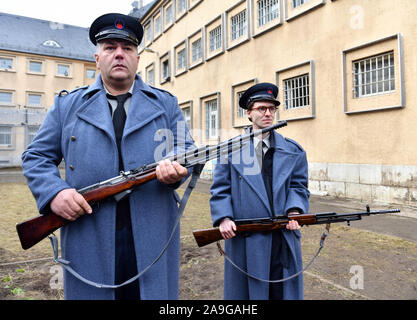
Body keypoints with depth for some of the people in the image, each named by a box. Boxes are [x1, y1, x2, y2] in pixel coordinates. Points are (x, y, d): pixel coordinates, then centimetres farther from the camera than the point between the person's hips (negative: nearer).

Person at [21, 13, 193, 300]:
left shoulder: (166, 104, 11)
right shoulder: (67, 105, 10)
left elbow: (187, 150, 7)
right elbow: (37, 156, 10)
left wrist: (177, 169, -17)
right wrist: (53, 192, -10)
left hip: (152, 239, 1)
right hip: (89, 242, 0)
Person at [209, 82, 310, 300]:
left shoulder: (293, 151, 9)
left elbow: (299, 186, 7)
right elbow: (220, 189, 2)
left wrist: (294, 211, -12)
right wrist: (224, 218, -13)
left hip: (283, 236, 2)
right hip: (243, 239, -1)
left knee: (283, 290, 13)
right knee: (246, 289, 13)